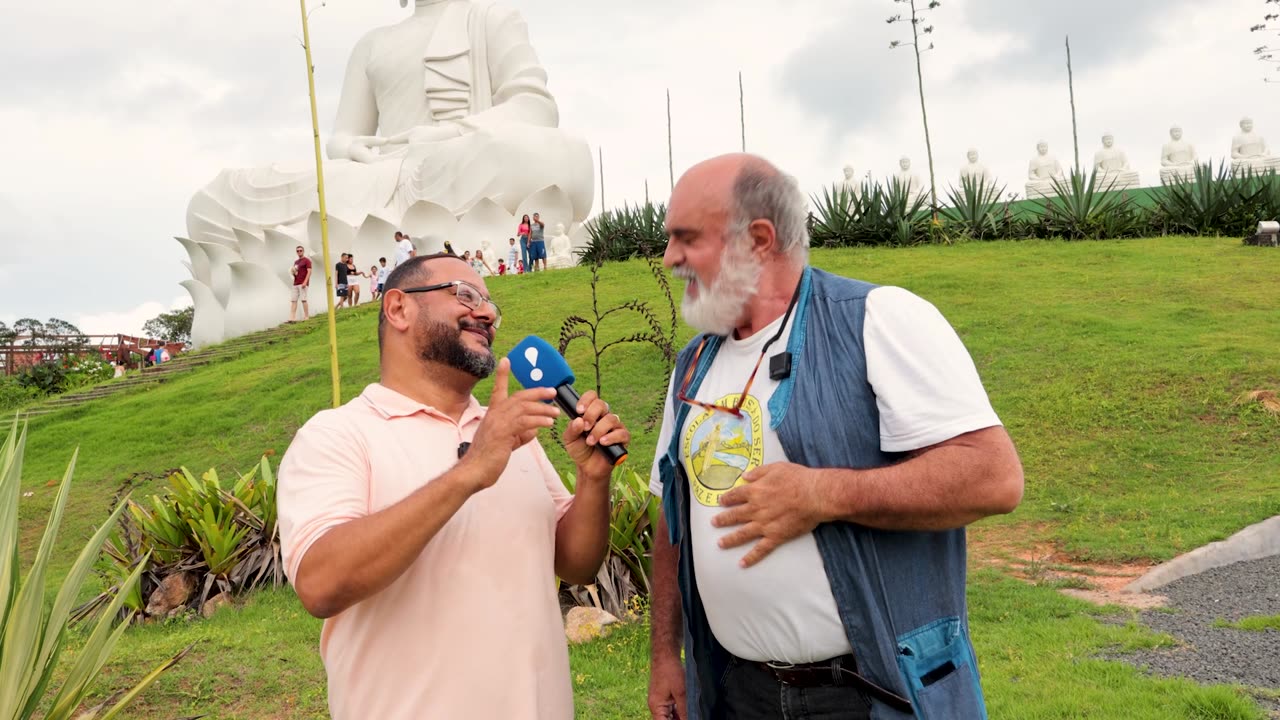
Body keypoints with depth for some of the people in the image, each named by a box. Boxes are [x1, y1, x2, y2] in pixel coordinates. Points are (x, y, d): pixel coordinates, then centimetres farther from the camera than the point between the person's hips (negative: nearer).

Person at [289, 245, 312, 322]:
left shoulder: (307, 260, -1)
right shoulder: (296, 262, 22)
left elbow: (309, 271, -10)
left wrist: (305, 282, -19)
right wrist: (293, 272, 6)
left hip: (303, 284, -7)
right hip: (295, 284, 7)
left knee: (303, 299, -7)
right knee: (293, 300, -1)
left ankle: (306, 316, 0)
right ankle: (292, 318, -5)